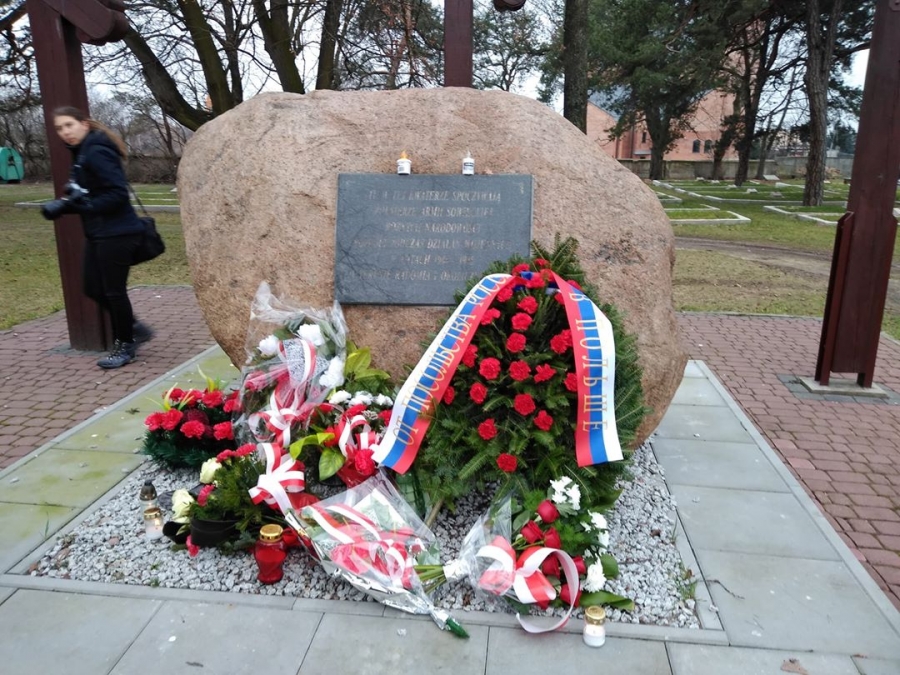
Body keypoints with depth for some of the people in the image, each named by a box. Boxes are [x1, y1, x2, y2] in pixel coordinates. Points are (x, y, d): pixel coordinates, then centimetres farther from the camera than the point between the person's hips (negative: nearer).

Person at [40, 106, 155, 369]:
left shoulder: (97, 152, -15)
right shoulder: (81, 153, 15)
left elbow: (118, 194, -23)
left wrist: (82, 205, -21)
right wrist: (69, 202, 0)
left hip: (116, 233, -10)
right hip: (98, 233, 10)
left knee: (114, 290, -1)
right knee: (93, 288, 12)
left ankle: (125, 345, 15)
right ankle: (132, 327, 27)